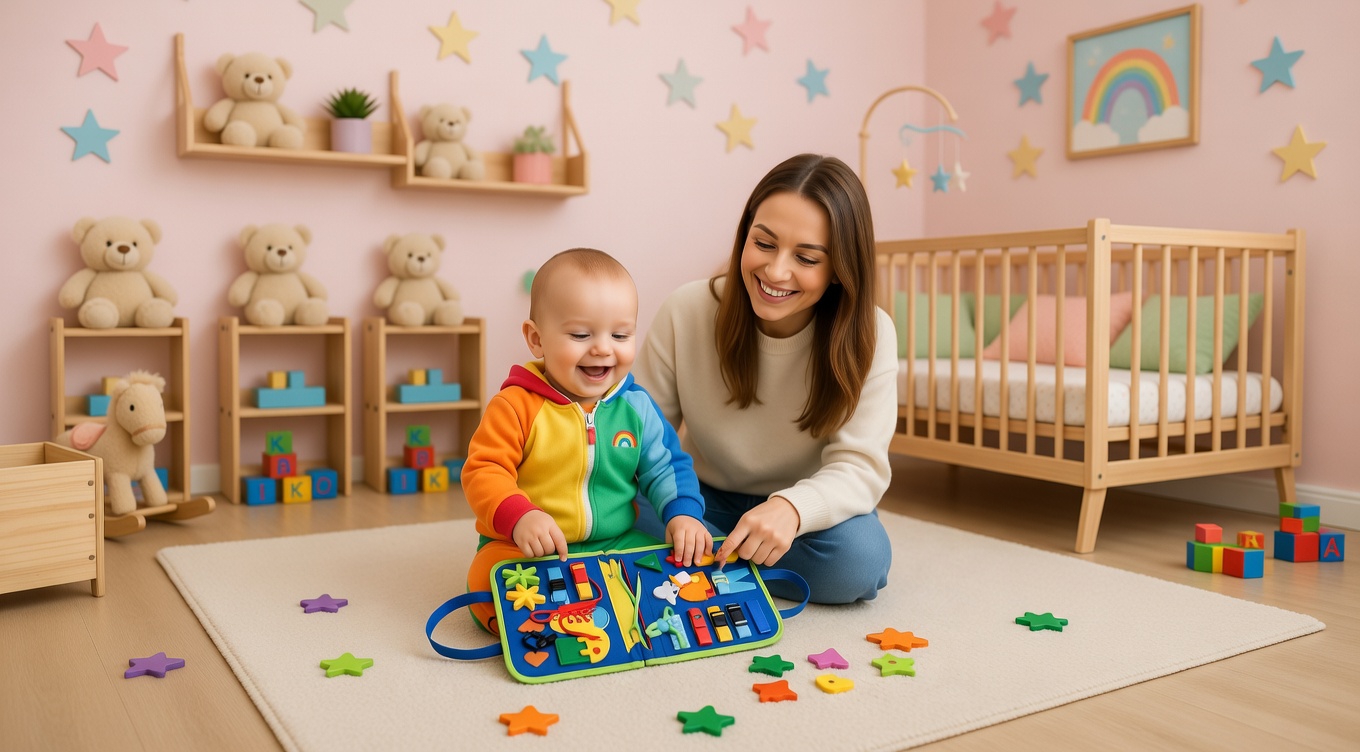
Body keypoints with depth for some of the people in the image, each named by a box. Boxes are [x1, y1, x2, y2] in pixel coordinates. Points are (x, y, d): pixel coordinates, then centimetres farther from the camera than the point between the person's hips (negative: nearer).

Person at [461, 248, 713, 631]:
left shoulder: (636, 405, 4)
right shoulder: (516, 405, -9)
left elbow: (666, 466, 11)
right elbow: (484, 471, -13)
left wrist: (683, 513, -8)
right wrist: (520, 516, -32)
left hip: (618, 544, 5)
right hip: (524, 551, -4)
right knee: (489, 573, -34)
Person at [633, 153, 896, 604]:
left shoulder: (868, 336, -18)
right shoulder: (685, 312, -17)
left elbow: (859, 466, -23)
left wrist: (791, 508, -46)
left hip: (809, 510, 1)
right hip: (704, 501, 0)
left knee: (857, 559, -32)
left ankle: (721, 569, -9)